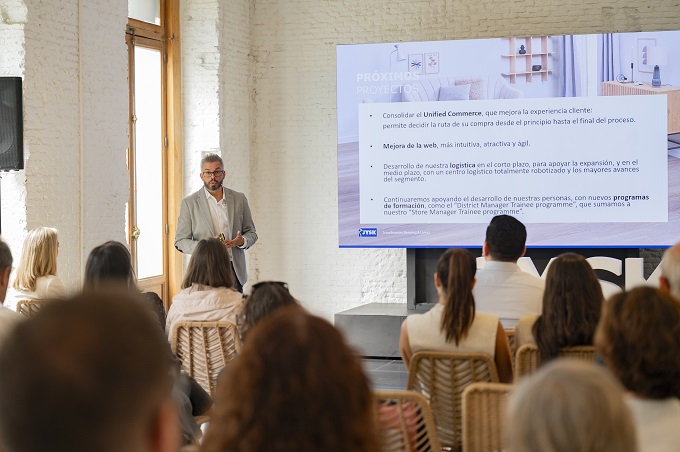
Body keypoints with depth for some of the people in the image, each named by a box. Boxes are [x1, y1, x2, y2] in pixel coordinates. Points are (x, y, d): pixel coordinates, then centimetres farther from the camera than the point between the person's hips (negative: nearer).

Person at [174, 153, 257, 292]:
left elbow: (251, 233, 17)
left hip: (235, 272, 2)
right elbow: (180, 242, 2)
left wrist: (242, 241, -7)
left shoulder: (239, 199, 11)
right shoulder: (189, 203, 3)